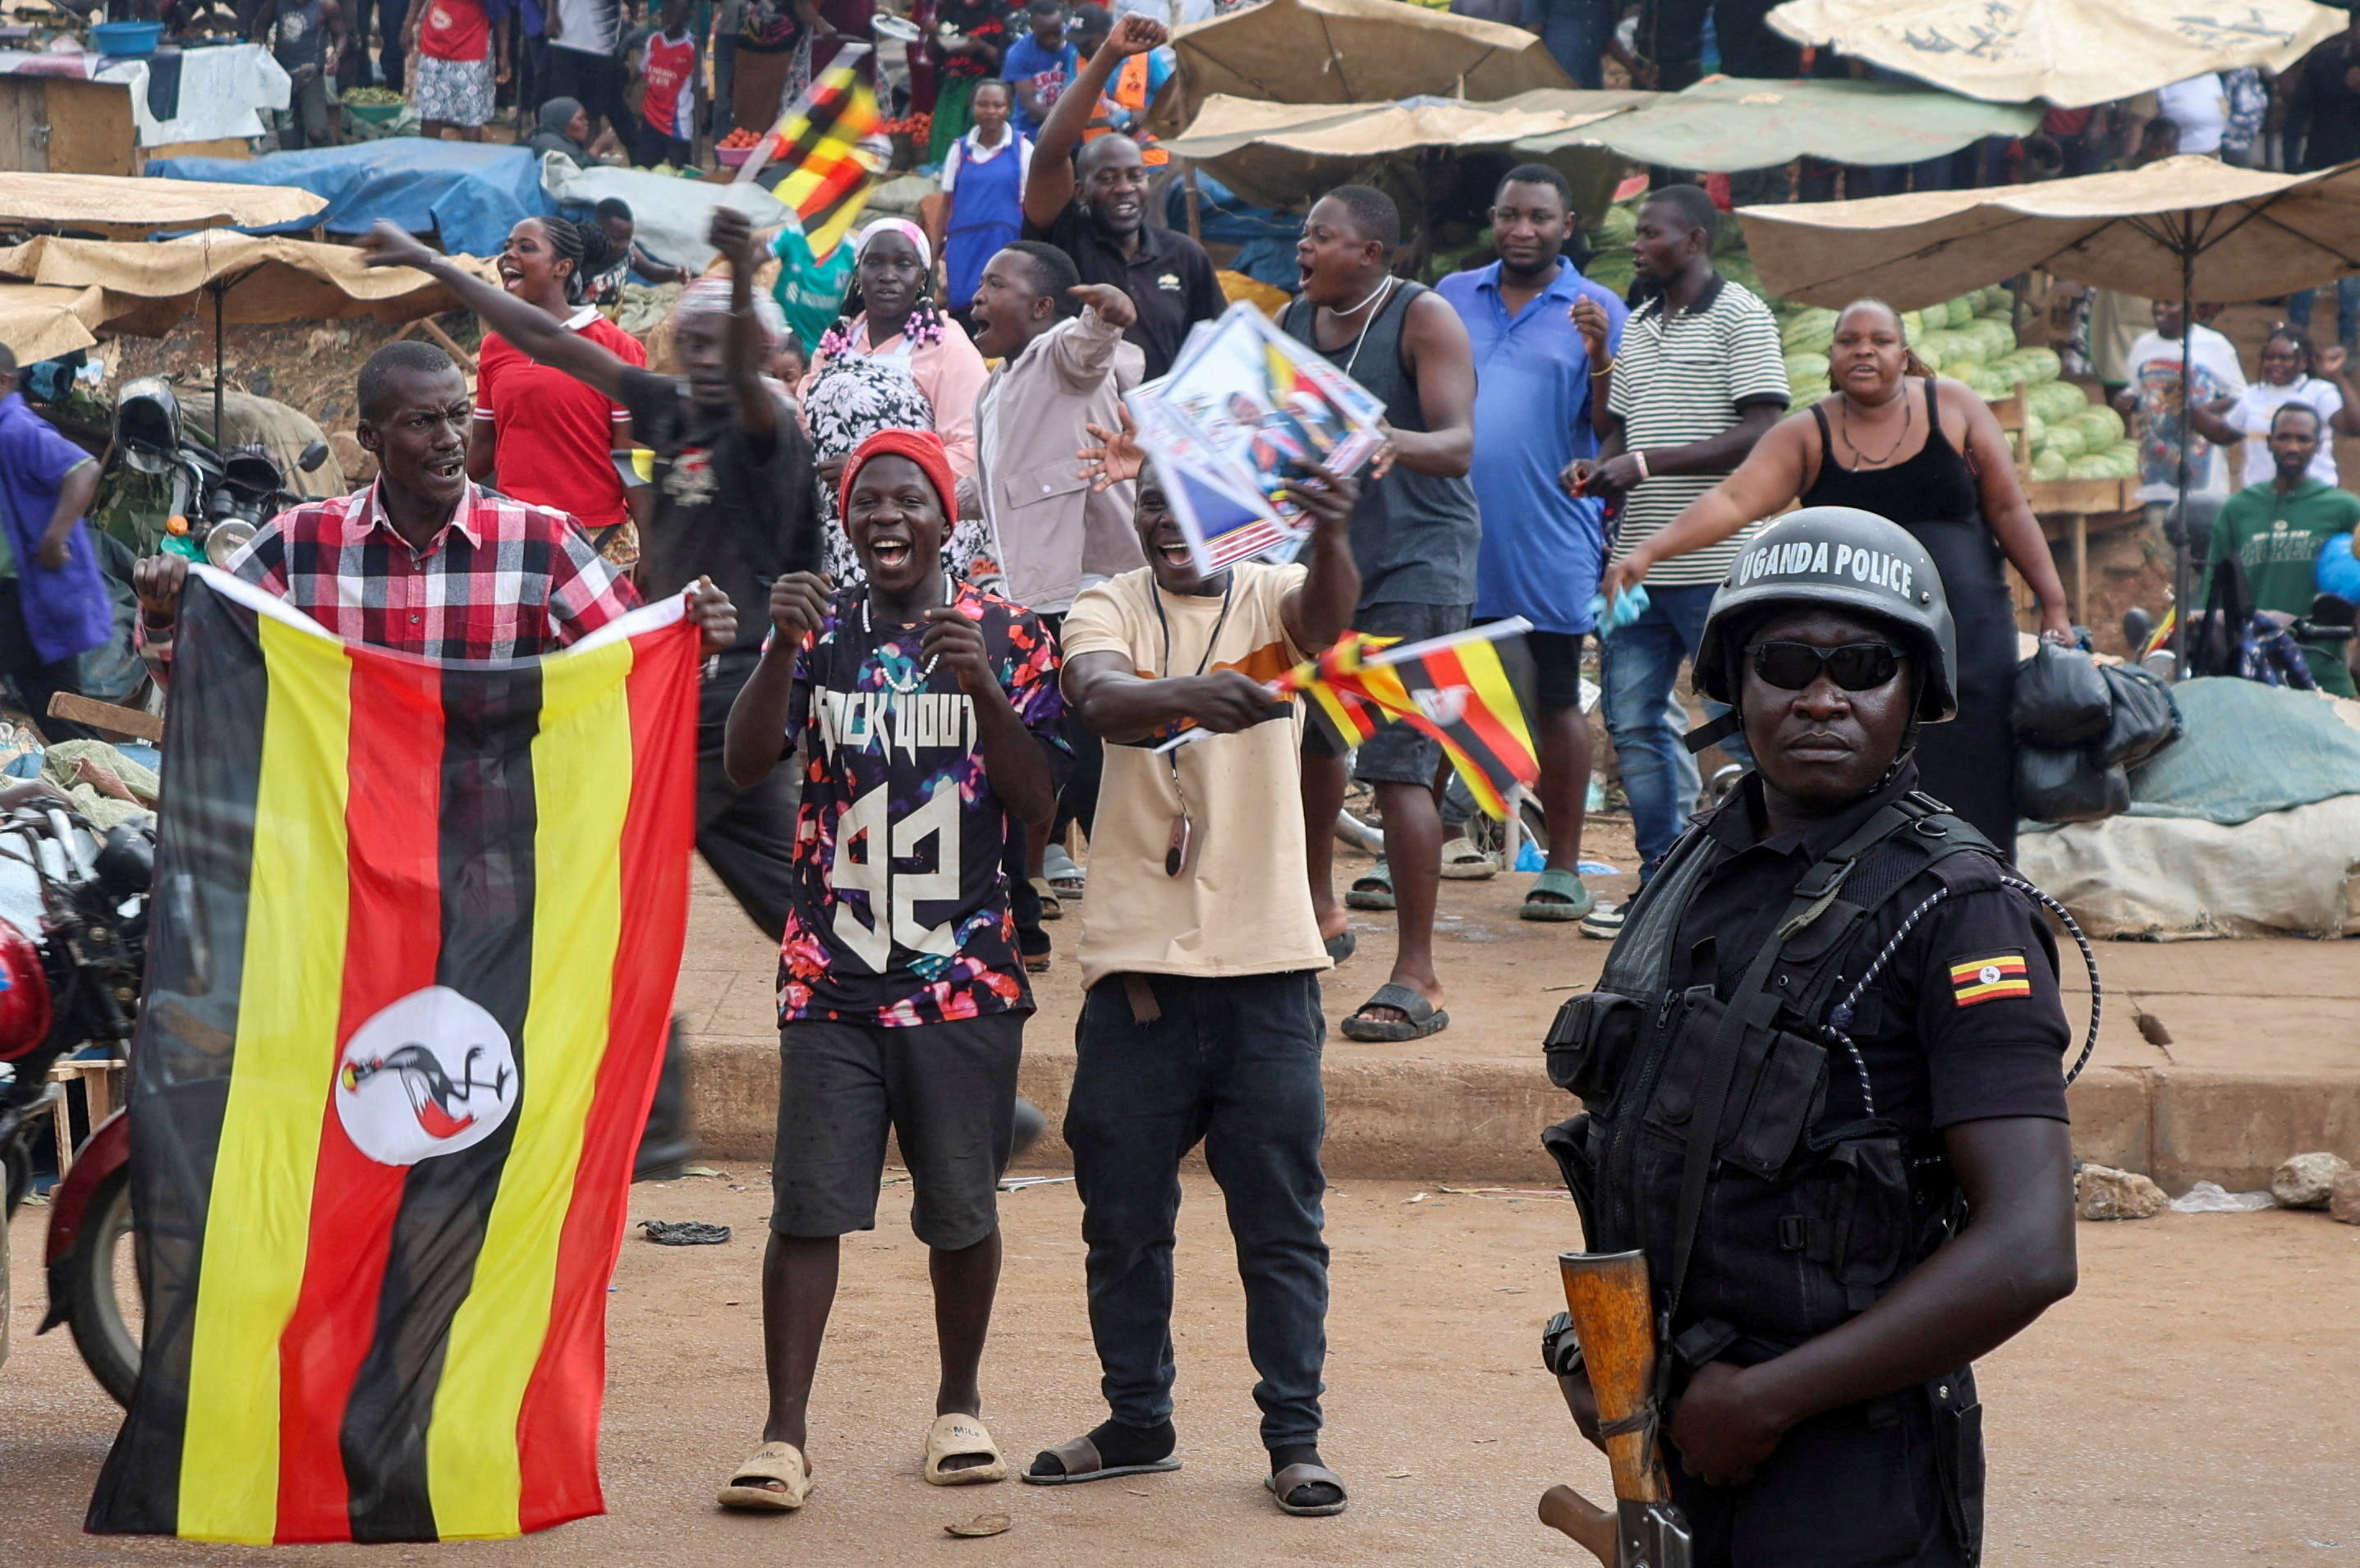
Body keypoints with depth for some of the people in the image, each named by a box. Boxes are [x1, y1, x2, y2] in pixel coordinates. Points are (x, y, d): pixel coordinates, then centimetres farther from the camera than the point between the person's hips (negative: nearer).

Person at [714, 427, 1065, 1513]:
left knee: (962, 1207, 7)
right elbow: (745, 766, -7)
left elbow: (1039, 804, -4)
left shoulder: (1007, 638, 2)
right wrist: (781, 649, -21)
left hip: (965, 977, 0)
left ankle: (960, 1405, 27)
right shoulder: (819, 631, 5)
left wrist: (981, 685, -18)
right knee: (807, 1204, -7)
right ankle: (783, 1435, -4)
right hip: (832, 974, 0)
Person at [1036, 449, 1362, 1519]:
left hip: (1266, 964, -1)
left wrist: (1331, 535, -46)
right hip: (1136, 966, 1)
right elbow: (1100, 697, -19)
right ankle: (1137, 1421, 25)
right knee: (1123, 1216, 10)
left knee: (1281, 1221, 3)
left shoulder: (1272, 598, 3)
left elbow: (1327, 610, -22)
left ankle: (1294, 1439, 11)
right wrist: (1186, 695, -42)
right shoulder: (1108, 609, 3)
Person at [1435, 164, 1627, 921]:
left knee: (1557, 702, 5)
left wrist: (1601, 359, -19)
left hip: (1549, 542, -3)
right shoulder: (1451, 297, 11)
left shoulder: (1598, 311, 2)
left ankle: (1563, 867, 12)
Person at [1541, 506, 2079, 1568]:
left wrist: (1762, 1399, -17)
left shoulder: (1957, 910, -13)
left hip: (1850, 1482, -6)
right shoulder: (1698, 870, 8)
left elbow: (2027, 1251, -20)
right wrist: (1584, 1346, 3)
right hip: (1674, 1443, 6)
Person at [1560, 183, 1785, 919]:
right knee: (1633, 720, 8)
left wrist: (1645, 464, -19)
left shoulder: (1739, 318, -6)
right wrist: (1596, 466, 1)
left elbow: (1759, 435, -15)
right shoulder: (1637, 327, 17)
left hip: (1716, 562, -8)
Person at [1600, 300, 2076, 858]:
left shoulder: (1954, 408, 3)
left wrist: (2054, 607, 1)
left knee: (1970, 801, -1)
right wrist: (1649, 550, -28)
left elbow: (2008, 508, 6)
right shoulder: (1806, 436, 0)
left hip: (1967, 641, 0)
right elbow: (1733, 499, -13)